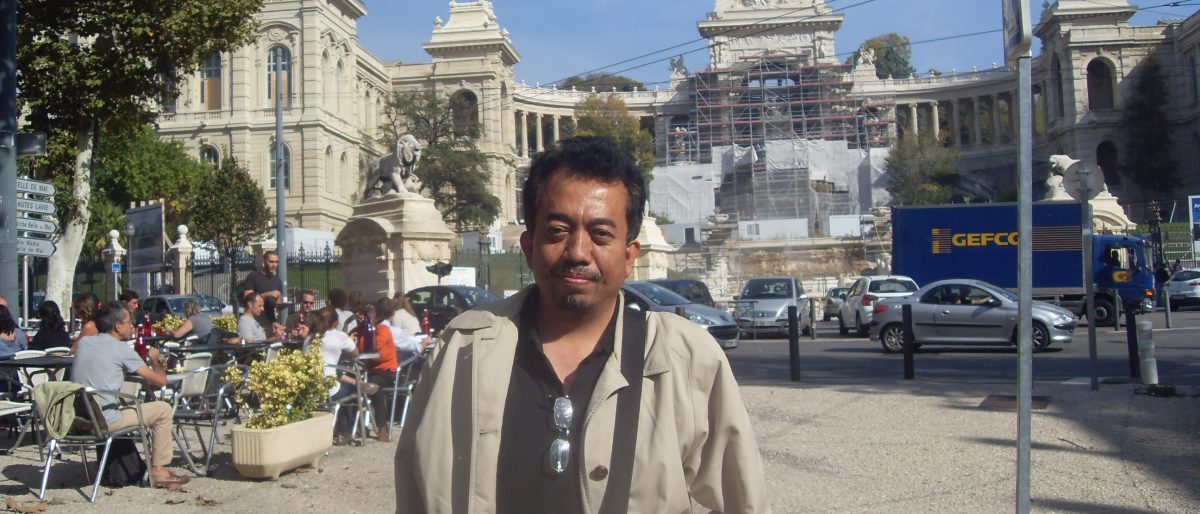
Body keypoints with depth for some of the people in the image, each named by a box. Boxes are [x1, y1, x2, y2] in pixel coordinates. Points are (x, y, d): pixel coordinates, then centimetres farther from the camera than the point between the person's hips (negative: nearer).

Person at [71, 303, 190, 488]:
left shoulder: (84, 342, 11)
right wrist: (154, 359, 15)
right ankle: (158, 470, 8)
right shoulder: (121, 349, -9)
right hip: (105, 422, -8)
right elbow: (160, 380, -7)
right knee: (163, 409, 5)